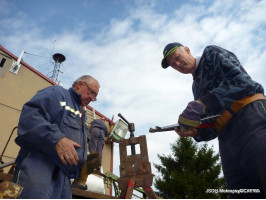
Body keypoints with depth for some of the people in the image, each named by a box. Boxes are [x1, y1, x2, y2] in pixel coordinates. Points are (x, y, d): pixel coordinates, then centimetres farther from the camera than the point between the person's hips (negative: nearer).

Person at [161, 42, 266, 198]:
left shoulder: (212, 54, 12)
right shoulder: (197, 86, 28)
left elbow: (241, 80, -8)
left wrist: (201, 103, -16)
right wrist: (195, 132, 1)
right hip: (228, 140, 7)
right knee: (242, 191, 0)